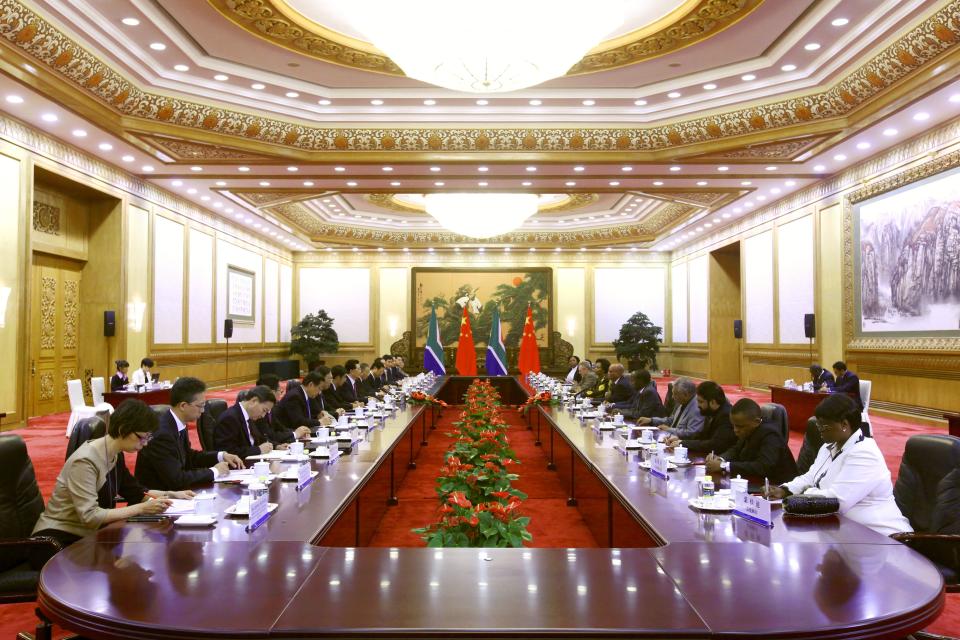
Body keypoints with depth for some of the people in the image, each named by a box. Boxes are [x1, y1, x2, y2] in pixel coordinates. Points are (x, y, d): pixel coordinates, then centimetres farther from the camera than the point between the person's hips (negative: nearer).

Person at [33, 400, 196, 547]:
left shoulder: (116, 455, 2)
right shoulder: (85, 461, -23)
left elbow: (134, 492, 14)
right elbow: (90, 516, -27)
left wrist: (170, 495, 1)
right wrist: (141, 509, -28)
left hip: (88, 534, 8)